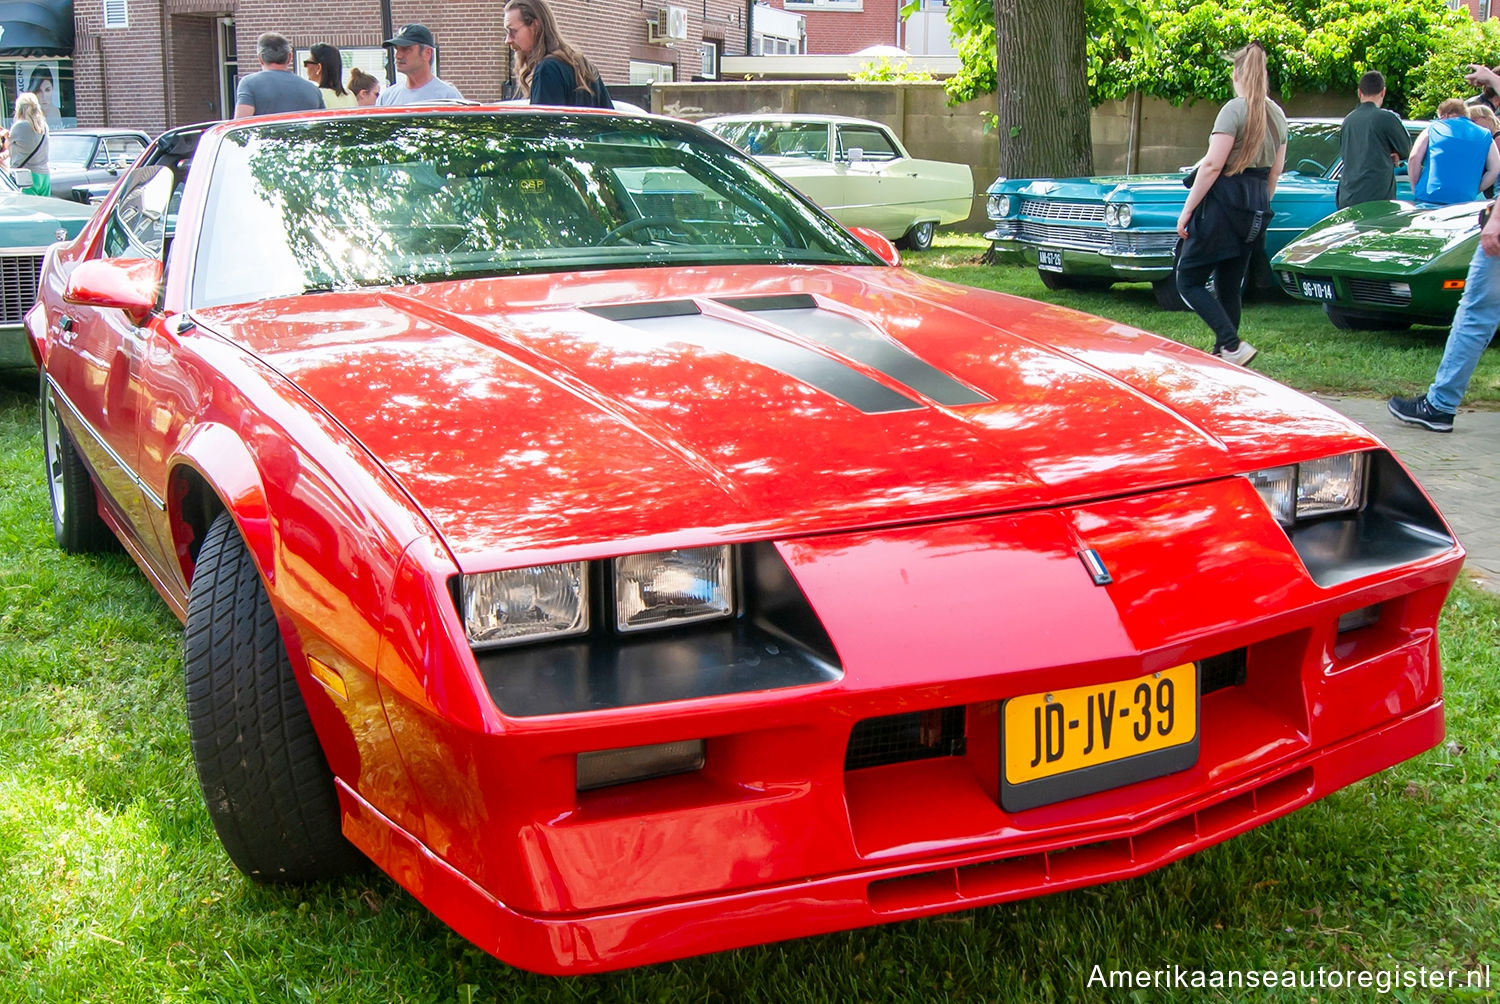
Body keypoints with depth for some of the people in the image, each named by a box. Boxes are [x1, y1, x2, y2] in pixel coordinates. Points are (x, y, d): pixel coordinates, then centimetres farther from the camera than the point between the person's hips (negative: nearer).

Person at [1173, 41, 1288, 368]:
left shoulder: (1235, 109, -11)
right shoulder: (1278, 115, 12)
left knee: (1189, 281, -3)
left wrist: (1187, 209, -14)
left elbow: (1212, 165, -17)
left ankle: (1233, 345, -16)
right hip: (1254, 213, 8)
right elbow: (1274, 173, 17)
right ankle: (1222, 354, 17)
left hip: (1224, 203, -8)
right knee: (1229, 287, 14)